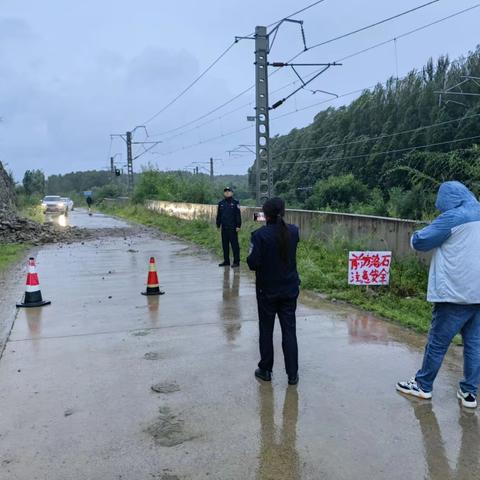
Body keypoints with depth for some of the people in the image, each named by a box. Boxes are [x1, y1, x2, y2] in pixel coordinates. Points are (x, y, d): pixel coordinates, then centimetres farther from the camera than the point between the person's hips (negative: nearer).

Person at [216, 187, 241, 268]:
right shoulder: (221, 203, 11)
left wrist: (238, 226, -11)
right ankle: (226, 261, 20)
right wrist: (218, 225, 12)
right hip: (224, 228, 5)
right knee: (225, 245, 10)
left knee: (234, 245, -2)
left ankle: (236, 261, 3)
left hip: (233, 228, -5)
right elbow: (219, 215, 16)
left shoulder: (235, 203, -3)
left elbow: (238, 215, -6)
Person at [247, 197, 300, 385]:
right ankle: (292, 374, 13)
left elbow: (253, 263, -21)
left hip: (267, 290, -3)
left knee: (266, 331, 13)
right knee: (289, 331, 9)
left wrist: (250, 255, 1)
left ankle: (265, 370, 24)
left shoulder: (260, 235, -18)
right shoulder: (293, 231, -4)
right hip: (290, 289, 3)